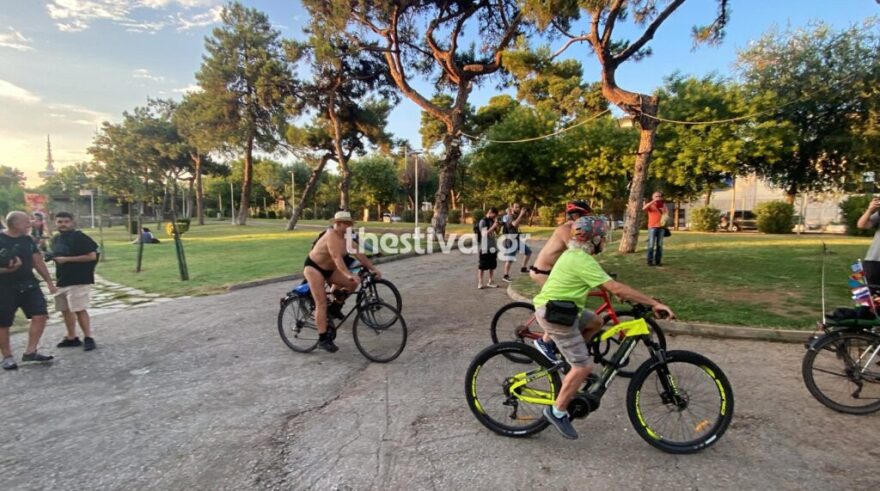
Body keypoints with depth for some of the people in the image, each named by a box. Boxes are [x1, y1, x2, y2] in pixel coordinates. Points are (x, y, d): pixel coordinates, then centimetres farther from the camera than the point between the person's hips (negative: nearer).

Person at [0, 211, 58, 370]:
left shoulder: (28, 240, 7)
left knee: (40, 315, -5)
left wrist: (49, 282, 12)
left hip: (29, 285, 5)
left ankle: (30, 352, 6)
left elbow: (38, 262, 13)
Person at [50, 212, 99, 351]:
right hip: (61, 280, 9)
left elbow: (92, 256, -18)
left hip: (78, 280, -9)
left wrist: (67, 259, -18)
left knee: (79, 309, -9)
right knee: (65, 309, 14)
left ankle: (88, 338, -1)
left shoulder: (80, 237, -12)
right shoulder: (56, 238, 14)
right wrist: (52, 257, 5)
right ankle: (71, 338, 25)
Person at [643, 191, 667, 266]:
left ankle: (657, 261, 9)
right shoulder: (650, 204, 4)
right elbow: (644, 208, -19)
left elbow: (666, 215, 10)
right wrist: (653, 201, -23)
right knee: (651, 245, -6)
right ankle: (650, 261, -3)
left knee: (659, 245, 4)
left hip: (661, 227, 3)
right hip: (652, 227, -3)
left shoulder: (663, 204, 12)